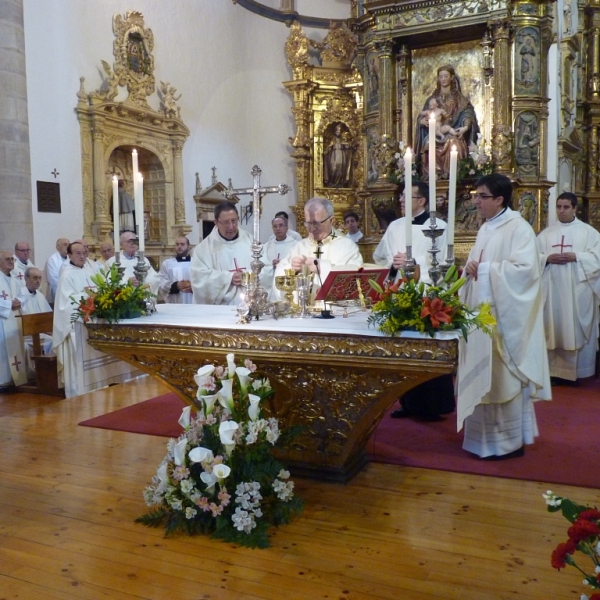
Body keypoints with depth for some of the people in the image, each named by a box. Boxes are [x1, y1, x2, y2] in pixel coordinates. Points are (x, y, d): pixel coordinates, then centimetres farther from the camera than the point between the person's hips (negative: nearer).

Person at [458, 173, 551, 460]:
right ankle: (490, 433, 24)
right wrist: (470, 268, -2)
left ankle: (509, 440, 11)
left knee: (502, 376, -2)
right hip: (483, 315, 8)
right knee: (485, 375, 12)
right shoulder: (486, 229, 14)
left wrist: (485, 269, -18)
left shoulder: (518, 228, -12)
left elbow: (525, 269, -22)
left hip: (504, 317, -8)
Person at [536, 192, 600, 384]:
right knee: (554, 328, 3)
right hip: (552, 289, 2)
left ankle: (576, 371, 7)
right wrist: (547, 258, -12)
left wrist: (575, 256, -15)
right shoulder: (546, 233, 12)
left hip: (577, 289, -2)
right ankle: (555, 369, 10)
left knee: (576, 329, 0)